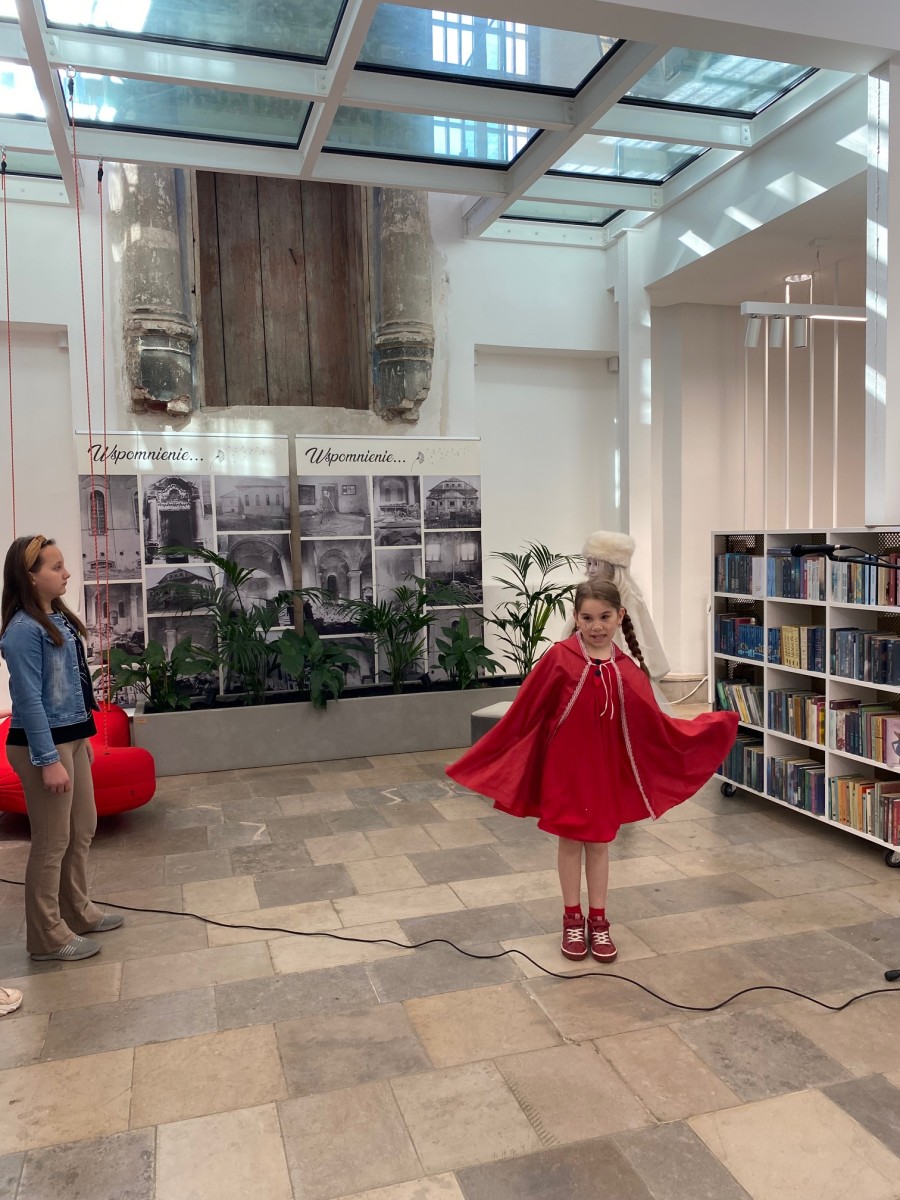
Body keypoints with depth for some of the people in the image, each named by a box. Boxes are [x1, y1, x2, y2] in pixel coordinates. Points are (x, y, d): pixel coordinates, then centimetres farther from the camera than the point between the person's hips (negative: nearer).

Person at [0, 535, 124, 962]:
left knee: (82, 830, 18)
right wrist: (48, 760, -20)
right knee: (52, 841, 2)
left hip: (70, 738, 9)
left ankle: (77, 911, 34)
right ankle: (47, 937, 16)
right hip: (42, 744, -9)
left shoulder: (59, 617, 9)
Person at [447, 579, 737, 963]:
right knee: (570, 841, 11)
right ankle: (572, 921, 27)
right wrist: (479, 759, -8)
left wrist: (711, 727, 1)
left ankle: (598, 921, 29)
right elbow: (522, 714, -10)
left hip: (606, 770, 2)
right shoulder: (559, 658, -14)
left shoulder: (628, 670, -4)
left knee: (599, 843, 14)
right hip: (565, 768, -2)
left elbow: (656, 724, 3)